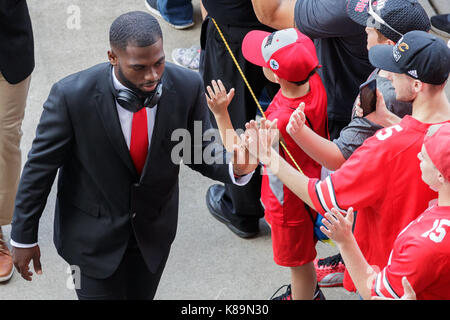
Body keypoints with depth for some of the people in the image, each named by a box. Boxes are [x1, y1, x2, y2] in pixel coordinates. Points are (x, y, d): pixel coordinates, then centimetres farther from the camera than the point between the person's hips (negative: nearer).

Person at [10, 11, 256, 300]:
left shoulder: (187, 86, -21)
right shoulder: (72, 95, -29)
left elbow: (201, 154, -6)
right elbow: (40, 166, -15)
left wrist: (237, 168, -29)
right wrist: (24, 236, -7)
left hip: (154, 231, 4)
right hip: (93, 232, -3)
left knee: (140, 296, 25)